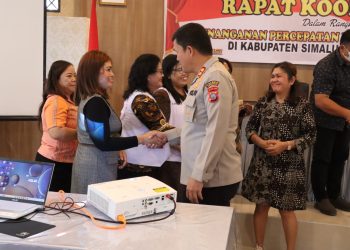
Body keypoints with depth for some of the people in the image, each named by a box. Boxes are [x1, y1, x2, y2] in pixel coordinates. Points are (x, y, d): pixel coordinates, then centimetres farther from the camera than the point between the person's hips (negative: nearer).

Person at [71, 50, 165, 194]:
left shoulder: (87, 99, 12)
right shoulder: (96, 102, -19)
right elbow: (103, 143, -23)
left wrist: (117, 151, 4)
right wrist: (141, 139, -24)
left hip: (89, 164, 10)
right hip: (96, 168, -10)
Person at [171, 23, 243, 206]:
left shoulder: (215, 77, -16)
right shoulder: (203, 77, 14)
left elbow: (216, 133, -22)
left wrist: (199, 176, -20)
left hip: (212, 179, -9)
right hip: (198, 175, 9)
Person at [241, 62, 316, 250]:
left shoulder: (302, 105, -6)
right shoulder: (263, 102, 2)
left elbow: (310, 135, -6)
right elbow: (250, 128, 5)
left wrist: (285, 145, -18)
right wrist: (262, 143, -13)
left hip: (289, 166, -3)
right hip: (262, 163, 3)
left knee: (287, 210, 6)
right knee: (261, 206, 11)